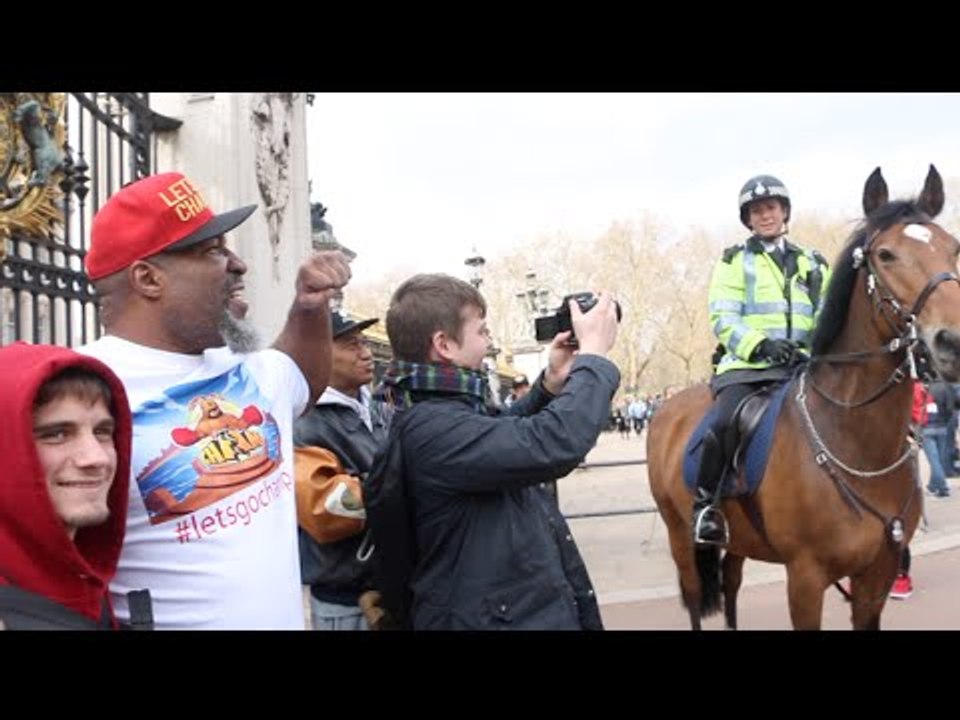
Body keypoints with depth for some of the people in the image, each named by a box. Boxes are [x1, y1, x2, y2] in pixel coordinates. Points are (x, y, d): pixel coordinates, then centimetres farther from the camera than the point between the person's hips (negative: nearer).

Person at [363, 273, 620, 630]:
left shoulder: (436, 413, 5)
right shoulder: (432, 427, -26)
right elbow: (555, 443, -34)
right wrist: (594, 354, -20)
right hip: (497, 618, -10)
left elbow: (504, 435, 24)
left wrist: (551, 383, 8)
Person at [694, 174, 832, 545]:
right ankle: (705, 502, -10)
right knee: (726, 425, -30)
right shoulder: (734, 261, 10)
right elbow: (722, 318, -2)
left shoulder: (813, 263, 21)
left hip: (802, 368, 3)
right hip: (746, 365, -3)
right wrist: (759, 344, -19)